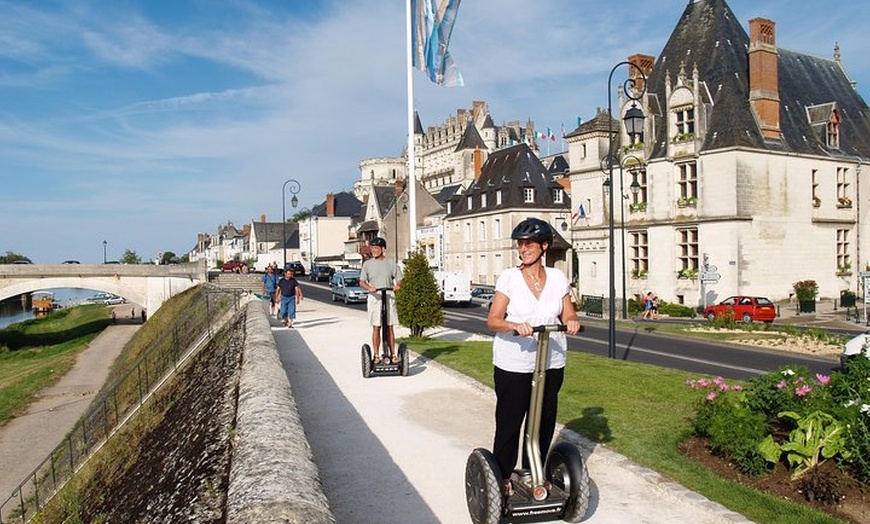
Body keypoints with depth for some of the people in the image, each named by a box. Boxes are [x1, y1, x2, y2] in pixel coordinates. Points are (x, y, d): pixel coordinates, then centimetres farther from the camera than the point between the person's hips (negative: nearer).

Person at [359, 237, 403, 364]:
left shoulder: (391, 263, 6)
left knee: (389, 327, 4)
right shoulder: (367, 264, 4)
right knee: (376, 328, 0)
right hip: (374, 297, 0)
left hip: (389, 297, 0)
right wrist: (369, 288, -22)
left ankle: (393, 354, 10)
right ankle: (376, 356, 6)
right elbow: (362, 282, -2)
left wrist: (397, 285, -17)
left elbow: (399, 279, 6)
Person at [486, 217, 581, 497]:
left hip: (551, 364, 3)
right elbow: (493, 320, -12)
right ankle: (503, 476, 22)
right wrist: (515, 326, -31)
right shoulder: (509, 277, -6)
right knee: (509, 421, 4)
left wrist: (572, 322, -17)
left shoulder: (558, 278, 3)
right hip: (513, 364, -3)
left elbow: (569, 316, 6)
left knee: (545, 421, 12)